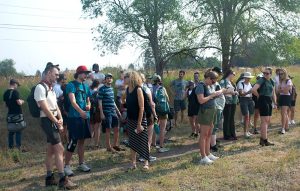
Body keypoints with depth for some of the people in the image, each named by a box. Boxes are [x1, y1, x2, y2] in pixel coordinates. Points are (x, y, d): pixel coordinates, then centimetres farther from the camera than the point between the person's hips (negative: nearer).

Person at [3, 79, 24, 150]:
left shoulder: (5, 93, 7)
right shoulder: (15, 92, -15)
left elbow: (6, 105, 14)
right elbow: (19, 103, -20)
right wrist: (22, 101, 0)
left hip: (10, 114, 7)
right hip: (17, 114, -6)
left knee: (11, 131, 13)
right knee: (18, 131, 1)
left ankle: (10, 146, 17)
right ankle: (18, 146, 0)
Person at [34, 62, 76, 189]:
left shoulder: (51, 88, 14)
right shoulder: (40, 87, -14)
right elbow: (45, 108, -18)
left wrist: (60, 119, -3)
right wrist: (57, 123, -14)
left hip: (54, 121, 9)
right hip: (47, 121, -9)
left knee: (51, 150, 12)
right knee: (59, 149, -11)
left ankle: (49, 178, 20)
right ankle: (63, 180, -7)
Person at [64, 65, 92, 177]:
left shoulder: (86, 86, 14)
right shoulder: (71, 85, -8)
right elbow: (72, 101, -20)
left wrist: (88, 105, -3)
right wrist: (80, 111, -36)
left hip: (85, 117, 7)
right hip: (74, 117, -7)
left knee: (81, 141, 14)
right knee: (72, 142, -6)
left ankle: (81, 164, 24)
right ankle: (67, 166, 5)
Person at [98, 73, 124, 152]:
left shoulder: (111, 88, 13)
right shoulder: (102, 89, -8)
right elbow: (100, 102, -10)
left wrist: (117, 110, 20)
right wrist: (101, 113, -15)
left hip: (114, 112, 7)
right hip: (107, 112, -7)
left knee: (116, 128, 9)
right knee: (108, 129, 1)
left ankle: (115, 145, 21)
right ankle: (108, 147, 12)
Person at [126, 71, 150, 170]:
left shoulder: (138, 89, -17)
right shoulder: (128, 89, 4)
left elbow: (141, 108, -19)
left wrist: (139, 123, -21)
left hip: (140, 120, -7)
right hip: (130, 119, 7)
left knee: (143, 141, 5)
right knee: (132, 142, 11)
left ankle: (146, 162, 19)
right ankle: (133, 163, 20)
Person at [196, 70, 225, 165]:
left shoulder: (210, 86, 13)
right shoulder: (201, 86, -13)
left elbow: (215, 94, 28)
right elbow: (201, 100, -22)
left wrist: (218, 92, 7)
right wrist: (212, 95, -14)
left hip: (212, 112, 9)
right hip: (205, 112, -9)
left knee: (209, 135, 14)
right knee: (203, 135, -4)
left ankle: (208, 154, 24)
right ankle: (203, 157, 0)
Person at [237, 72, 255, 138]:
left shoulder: (250, 84, 12)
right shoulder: (241, 84, -5)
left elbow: (252, 92, 15)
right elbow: (241, 94, -12)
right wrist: (248, 92, -25)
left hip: (250, 100, 6)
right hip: (244, 100, -6)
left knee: (249, 116, 8)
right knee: (246, 116, -11)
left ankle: (247, 131, 18)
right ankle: (245, 132, -7)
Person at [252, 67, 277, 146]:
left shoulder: (271, 81, 13)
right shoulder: (261, 80, -10)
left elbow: (273, 93, 21)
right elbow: (253, 90, -23)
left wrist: (275, 103, 14)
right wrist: (259, 96, -9)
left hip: (269, 101, 8)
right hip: (263, 101, -8)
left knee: (268, 121, 11)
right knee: (264, 121, -6)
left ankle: (262, 139, 20)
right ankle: (265, 140, -2)